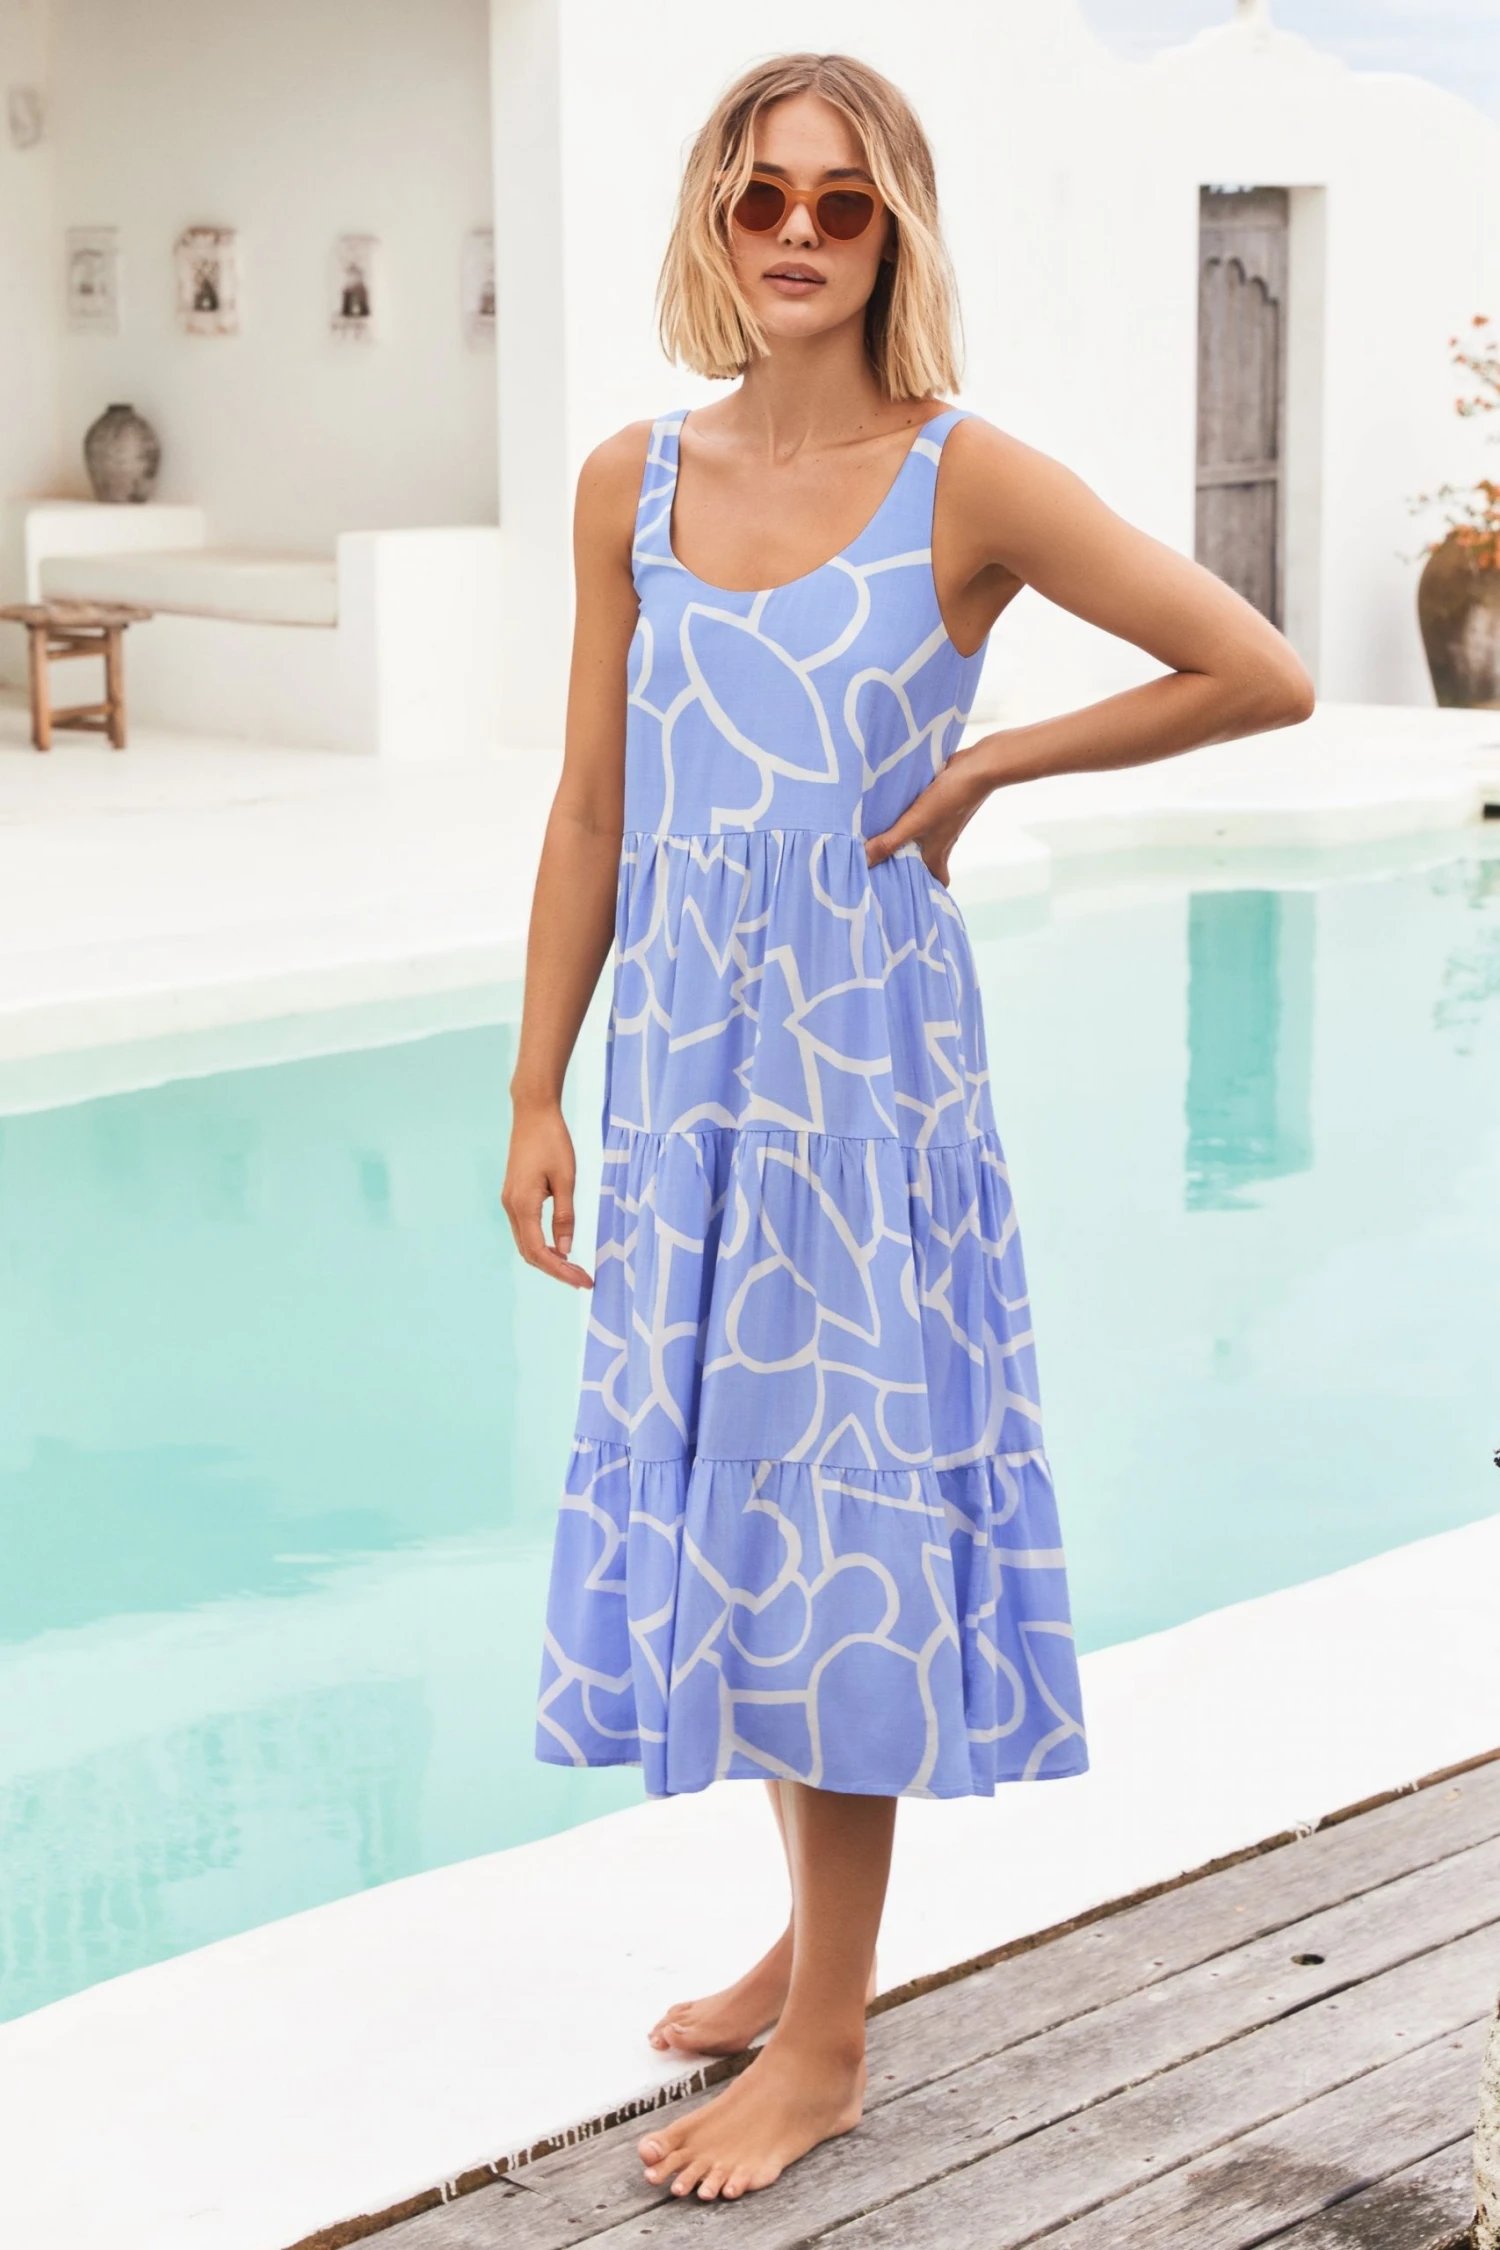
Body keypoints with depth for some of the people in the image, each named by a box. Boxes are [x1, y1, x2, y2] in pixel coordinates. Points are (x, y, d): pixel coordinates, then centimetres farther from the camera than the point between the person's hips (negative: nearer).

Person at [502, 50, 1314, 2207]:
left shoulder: (966, 482, -9)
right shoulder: (633, 485, 3)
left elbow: (1264, 675, -8)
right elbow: (592, 815, 7)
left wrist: (990, 764, -8)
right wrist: (537, 1094, 6)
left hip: (865, 1044, -5)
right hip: (681, 1050, 5)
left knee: (834, 1498, 1)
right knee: (722, 1485, 13)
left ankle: (828, 2043, 14)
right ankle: (810, 1934, 33)